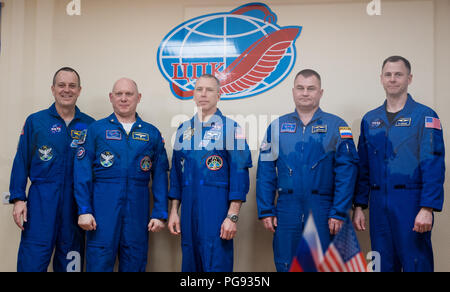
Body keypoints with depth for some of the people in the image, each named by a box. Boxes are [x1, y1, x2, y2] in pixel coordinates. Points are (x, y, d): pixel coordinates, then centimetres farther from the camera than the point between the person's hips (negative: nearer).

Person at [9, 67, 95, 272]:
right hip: (41, 201, -2)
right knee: (32, 262, -4)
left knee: (70, 262, 10)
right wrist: (18, 198, -5)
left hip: (76, 202, 2)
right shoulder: (35, 121, 4)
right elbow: (21, 162, 3)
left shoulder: (89, 125, 7)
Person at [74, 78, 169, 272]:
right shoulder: (96, 129, 5)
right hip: (102, 208, -2)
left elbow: (160, 176, 7)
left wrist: (160, 213, 0)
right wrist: (84, 210, -7)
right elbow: (82, 173, 1)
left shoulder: (152, 133, 9)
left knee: (134, 264, 9)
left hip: (137, 210, 2)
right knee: (99, 263, 0)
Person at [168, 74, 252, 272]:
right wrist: (173, 211, 12)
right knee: (189, 265, 12)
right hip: (188, 212, 5)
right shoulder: (183, 130, 12)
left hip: (217, 211, -5)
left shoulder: (231, 128, -4)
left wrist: (232, 216, -14)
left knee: (216, 265, -3)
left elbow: (239, 175, -8)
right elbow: (176, 173, 16)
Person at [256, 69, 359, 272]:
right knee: (285, 265, 8)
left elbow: (346, 172, -3)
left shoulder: (337, 126, 3)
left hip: (322, 210, -1)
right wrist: (266, 211, 0)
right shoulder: (277, 127, 9)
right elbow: (265, 172, 6)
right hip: (286, 211, 2)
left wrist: (339, 213, -10)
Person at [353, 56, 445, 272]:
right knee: (383, 264, 11)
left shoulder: (425, 116, -2)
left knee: (416, 263, 1)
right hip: (379, 205, 4)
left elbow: (434, 166, -9)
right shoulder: (370, 120, 12)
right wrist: (359, 206, 8)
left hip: (411, 203, -4)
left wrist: (427, 208, -17)